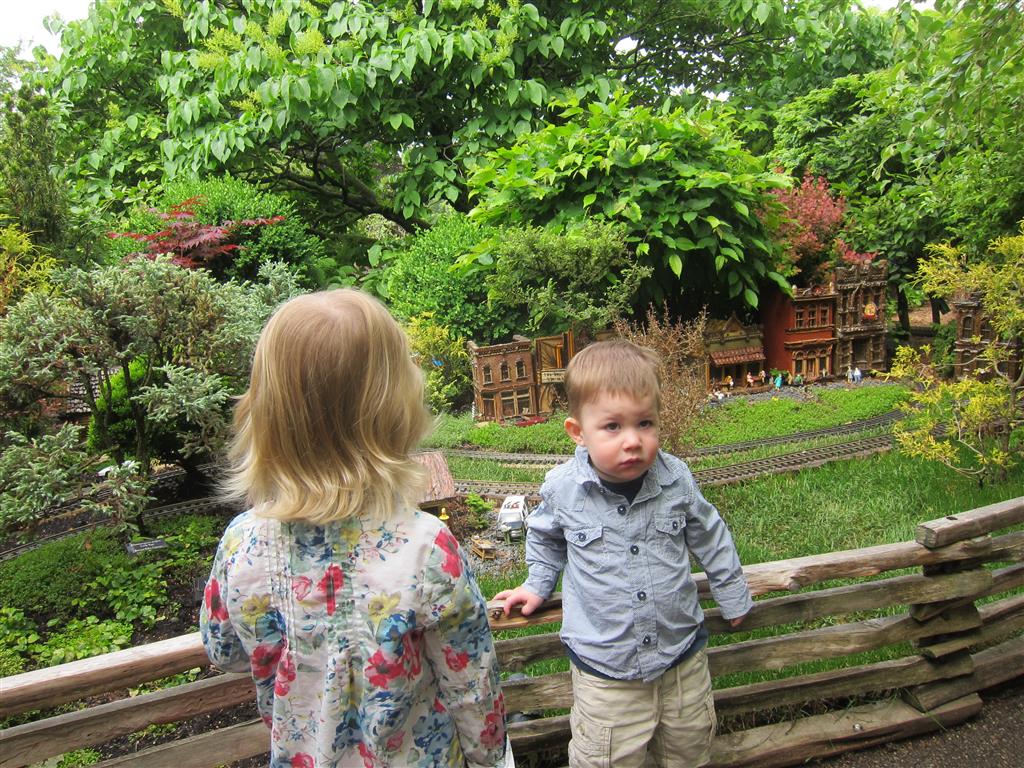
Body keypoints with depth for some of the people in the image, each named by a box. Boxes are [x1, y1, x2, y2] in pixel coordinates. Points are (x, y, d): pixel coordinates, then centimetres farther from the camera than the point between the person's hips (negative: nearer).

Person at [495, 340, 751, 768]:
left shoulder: (676, 480, -13)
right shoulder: (563, 490, -16)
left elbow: (710, 537, 6)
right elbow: (546, 538, 9)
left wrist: (733, 595, 16)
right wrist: (538, 585, 8)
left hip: (683, 653, 2)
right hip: (604, 669, -2)